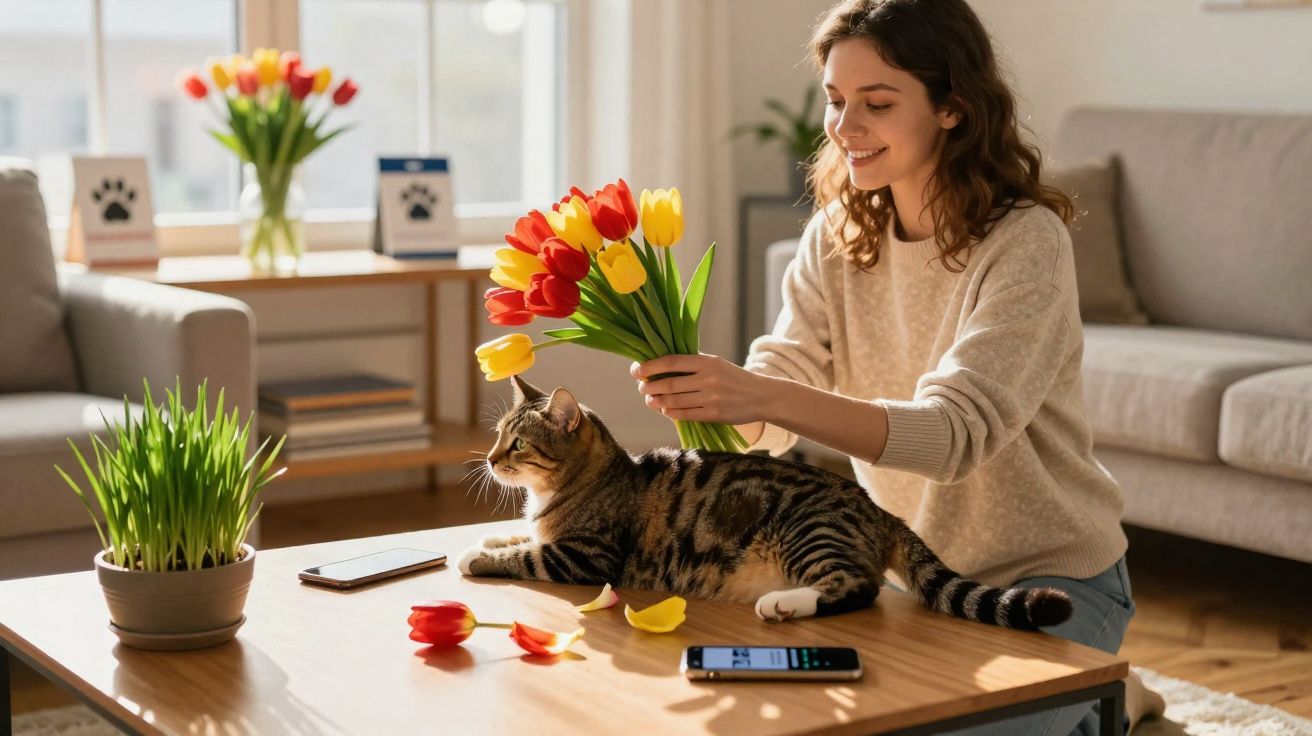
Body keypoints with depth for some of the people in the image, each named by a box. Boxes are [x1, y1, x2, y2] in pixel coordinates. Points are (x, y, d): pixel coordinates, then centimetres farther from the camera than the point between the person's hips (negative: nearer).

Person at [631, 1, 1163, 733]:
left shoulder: (1025, 241, -22)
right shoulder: (837, 236, -2)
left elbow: (958, 430, -34)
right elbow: (775, 403, -11)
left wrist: (767, 398, -47)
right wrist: (702, 391, -35)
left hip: (1051, 581, -6)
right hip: (909, 572, 6)